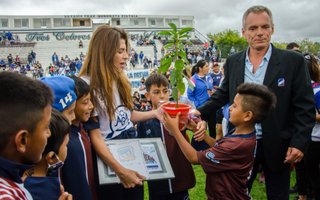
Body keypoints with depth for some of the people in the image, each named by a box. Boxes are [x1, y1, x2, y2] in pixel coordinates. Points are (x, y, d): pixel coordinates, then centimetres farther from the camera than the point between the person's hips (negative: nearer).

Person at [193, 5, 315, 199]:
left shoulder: (293, 61, -9)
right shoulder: (233, 61, 2)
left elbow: (305, 107, -8)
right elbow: (223, 94, 11)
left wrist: (299, 143, -15)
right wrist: (201, 111, -3)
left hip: (277, 146, -2)